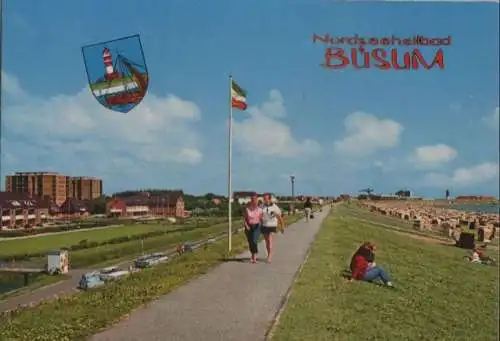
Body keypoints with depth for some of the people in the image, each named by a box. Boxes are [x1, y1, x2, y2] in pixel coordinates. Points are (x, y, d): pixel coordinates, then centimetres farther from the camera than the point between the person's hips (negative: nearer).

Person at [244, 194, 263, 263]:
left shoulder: (259, 209, -5)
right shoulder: (247, 209, -4)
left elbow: (261, 218, -1)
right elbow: (245, 219, 1)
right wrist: (246, 226, -11)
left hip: (256, 226, -2)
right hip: (249, 227, 2)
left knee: (254, 241, -18)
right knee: (250, 242, 9)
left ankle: (254, 258, -15)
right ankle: (252, 255, 33)